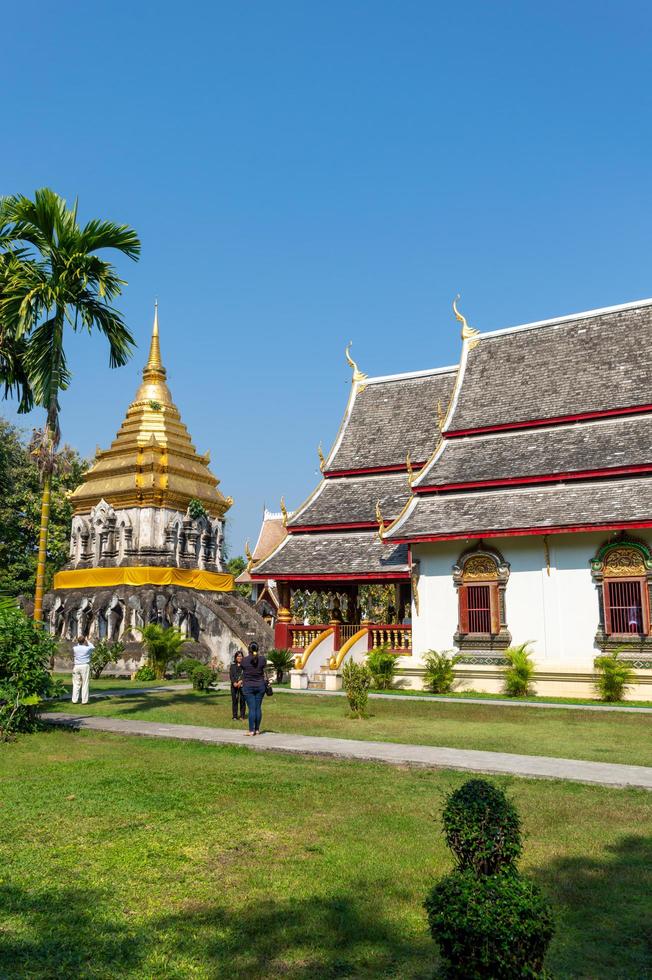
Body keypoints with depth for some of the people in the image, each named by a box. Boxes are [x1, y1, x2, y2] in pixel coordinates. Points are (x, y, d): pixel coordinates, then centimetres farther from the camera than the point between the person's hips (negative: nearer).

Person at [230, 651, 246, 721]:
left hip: (242, 684, -2)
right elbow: (231, 675, 6)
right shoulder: (232, 665, 15)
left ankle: (242, 716, 2)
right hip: (234, 685, 2)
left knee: (242, 700, -4)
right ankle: (235, 716, 4)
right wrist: (234, 682, -10)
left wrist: (240, 681, -16)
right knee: (234, 700, -1)